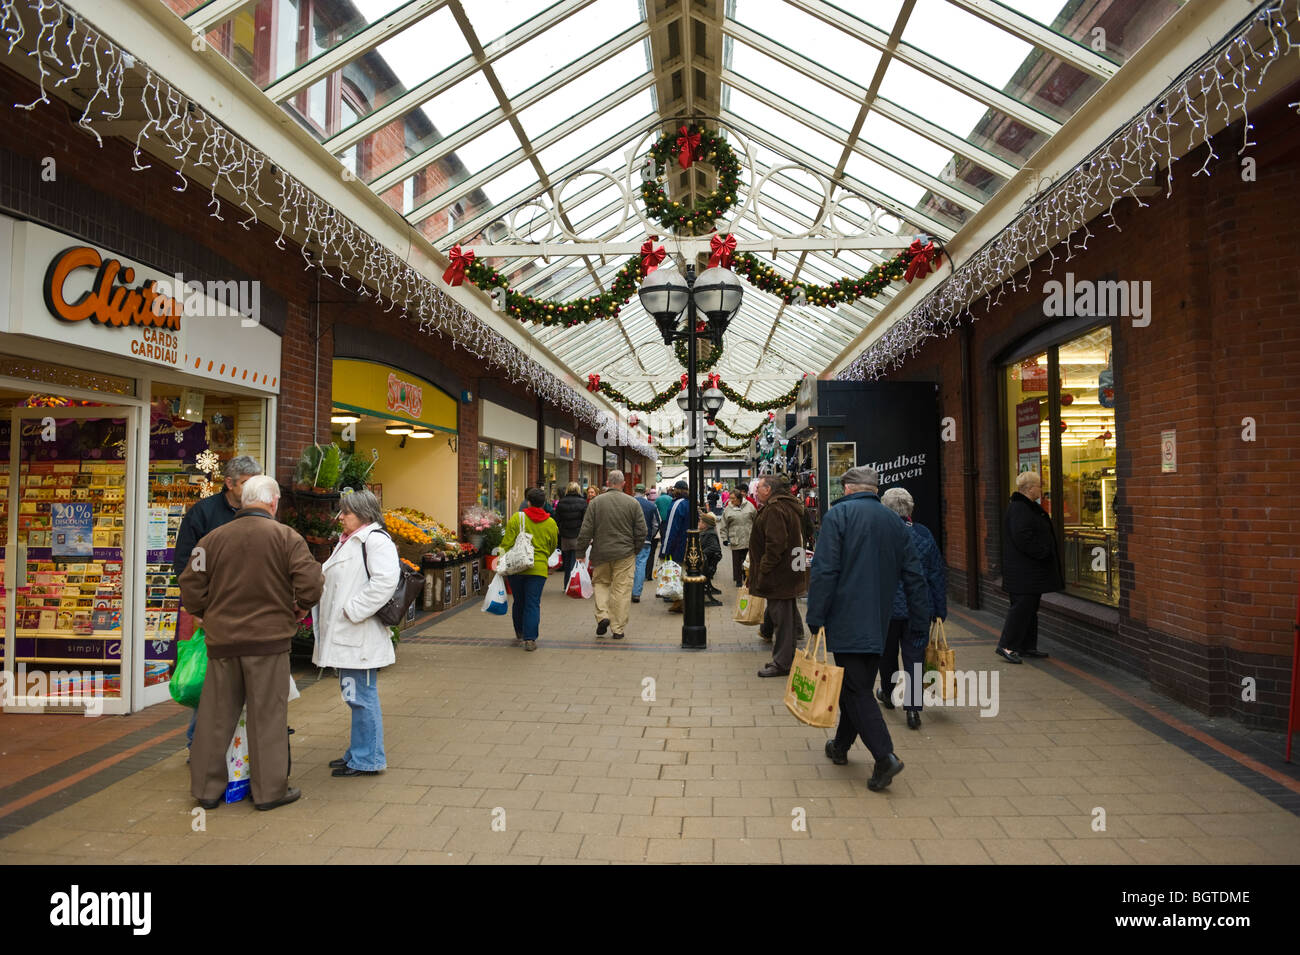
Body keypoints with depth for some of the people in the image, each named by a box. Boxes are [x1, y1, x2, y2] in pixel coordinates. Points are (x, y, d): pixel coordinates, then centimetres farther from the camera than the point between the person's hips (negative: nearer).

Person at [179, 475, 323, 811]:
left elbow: (191, 589, 2)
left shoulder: (213, 538, 2)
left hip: (222, 640, 4)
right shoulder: (286, 537, -8)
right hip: (269, 639, -3)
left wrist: (211, 615, 18)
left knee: (216, 715, 15)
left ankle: (207, 788, 26)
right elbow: (310, 582, -15)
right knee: (268, 716, 6)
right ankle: (270, 790, 14)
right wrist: (300, 607, 4)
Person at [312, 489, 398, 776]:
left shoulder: (375, 540, -14)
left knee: (361, 696, -2)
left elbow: (386, 580, -27)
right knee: (355, 696, 18)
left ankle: (367, 759, 10)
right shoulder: (348, 541, 18)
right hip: (344, 635, 10)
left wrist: (353, 610, -22)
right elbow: (332, 580, 26)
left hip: (360, 637, -10)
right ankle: (360, 752, 31)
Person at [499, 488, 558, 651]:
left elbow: (507, 544, -4)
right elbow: (552, 547, 15)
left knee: (518, 602, 15)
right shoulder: (551, 523, 4)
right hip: (538, 569, 0)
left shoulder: (516, 518, -3)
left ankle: (519, 634, 31)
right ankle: (530, 639, -2)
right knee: (533, 604, 3)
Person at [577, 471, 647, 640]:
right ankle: (619, 629, 7)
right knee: (622, 590, 4)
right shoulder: (633, 503, -2)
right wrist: (636, 550, 13)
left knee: (600, 582, 20)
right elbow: (641, 532, -1)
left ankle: (602, 615, 1)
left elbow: (586, 530, -2)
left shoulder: (595, 502, -3)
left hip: (601, 552, 1)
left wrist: (581, 550, 8)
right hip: (625, 553, 0)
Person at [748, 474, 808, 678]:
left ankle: (782, 663, 5)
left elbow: (775, 544, -25)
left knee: (781, 618, -3)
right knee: (787, 617, 16)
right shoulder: (791, 506, 16)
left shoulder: (773, 510, -18)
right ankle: (786, 659, 25)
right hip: (791, 574, 11)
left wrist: (763, 572, -19)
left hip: (778, 576, -11)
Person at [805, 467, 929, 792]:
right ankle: (841, 746, 29)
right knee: (859, 685, 17)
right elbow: (914, 576, 10)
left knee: (855, 689, -2)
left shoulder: (839, 514, -7)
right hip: (879, 622, 6)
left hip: (846, 621, -6)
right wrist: (921, 620, 15)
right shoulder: (895, 522, 11)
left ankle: (885, 756, -13)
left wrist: (816, 618, -12)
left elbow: (825, 570, -15)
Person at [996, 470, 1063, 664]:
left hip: (1032, 569, 11)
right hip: (1023, 569, -11)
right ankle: (1006, 646, -5)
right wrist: (1042, 552, -19)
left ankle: (1027, 646, 20)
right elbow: (1022, 537, -26)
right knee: (1022, 606, -10)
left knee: (1030, 607, 14)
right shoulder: (1018, 508, -17)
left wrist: (1044, 552, 15)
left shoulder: (1029, 507, 17)